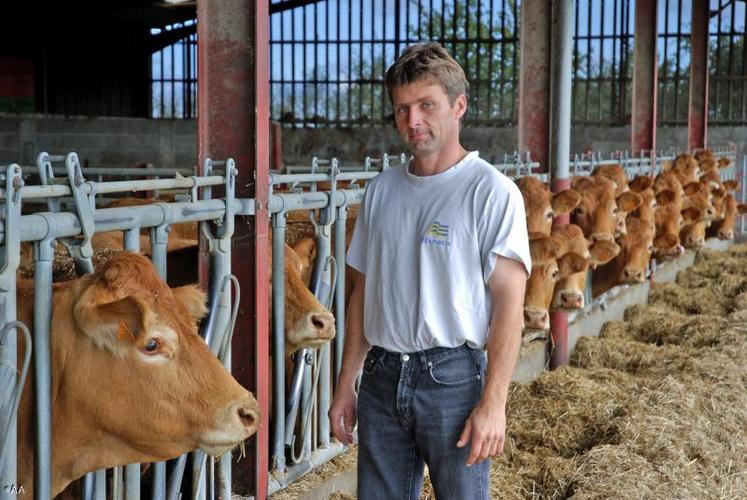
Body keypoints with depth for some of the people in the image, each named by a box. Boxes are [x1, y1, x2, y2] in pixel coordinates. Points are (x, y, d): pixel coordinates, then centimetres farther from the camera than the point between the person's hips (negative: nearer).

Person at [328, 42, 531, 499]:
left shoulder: (491, 192, -9)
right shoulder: (382, 190, 8)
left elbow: (509, 304, -11)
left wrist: (493, 403, -17)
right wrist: (346, 385, 12)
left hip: (453, 377, -5)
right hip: (382, 377, 5)